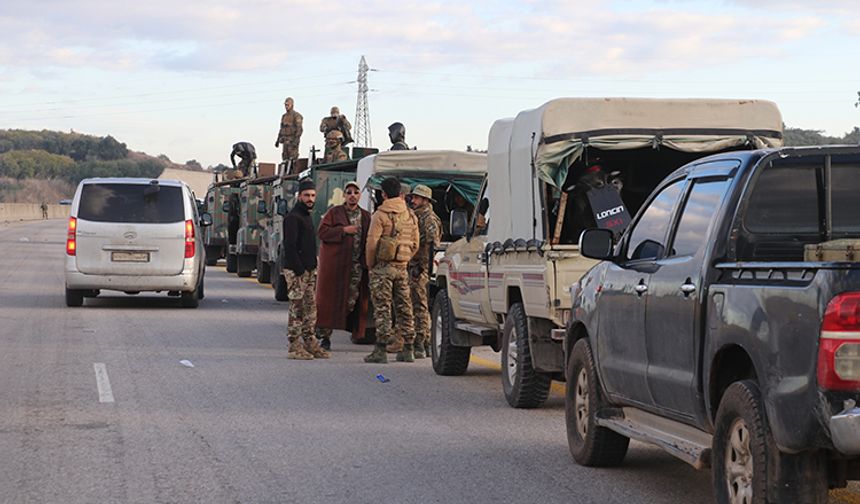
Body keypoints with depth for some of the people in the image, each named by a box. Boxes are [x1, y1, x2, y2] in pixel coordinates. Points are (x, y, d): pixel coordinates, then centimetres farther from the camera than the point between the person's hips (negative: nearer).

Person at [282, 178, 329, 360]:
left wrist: (313, 267, 16)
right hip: (296, 270, -9)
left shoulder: (306, 216, 19)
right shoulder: (293, 217, -11)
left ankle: (310, 342, 15)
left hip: (309, 269, 9)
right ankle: (294, 347, -5)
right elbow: (289, 246, -17)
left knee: (311, 306, 10)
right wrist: (299, 269, -20)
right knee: (297, 308, -7)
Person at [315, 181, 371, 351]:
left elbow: (369, 239, 14)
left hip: (356, 265, 3)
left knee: (351, 300, -3)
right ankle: (324, 335, 4)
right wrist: (343, 230, -15)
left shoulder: (366, 216, 13)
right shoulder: (334, 212, 3)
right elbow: (322, 232, -6)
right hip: (334, 264, -3)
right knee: (329, 299, -2)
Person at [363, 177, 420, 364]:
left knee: (382, 308, -5)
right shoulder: (410, 216, 9)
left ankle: (381, 350, -7)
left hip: (383, 266, -6)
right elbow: (415, 244, 12)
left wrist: (370, 264, 0)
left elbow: (372, 243, -13)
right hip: (402, 267, 6)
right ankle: (408, 349, 13)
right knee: (404, 307, 10)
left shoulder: (381, 214, -10)